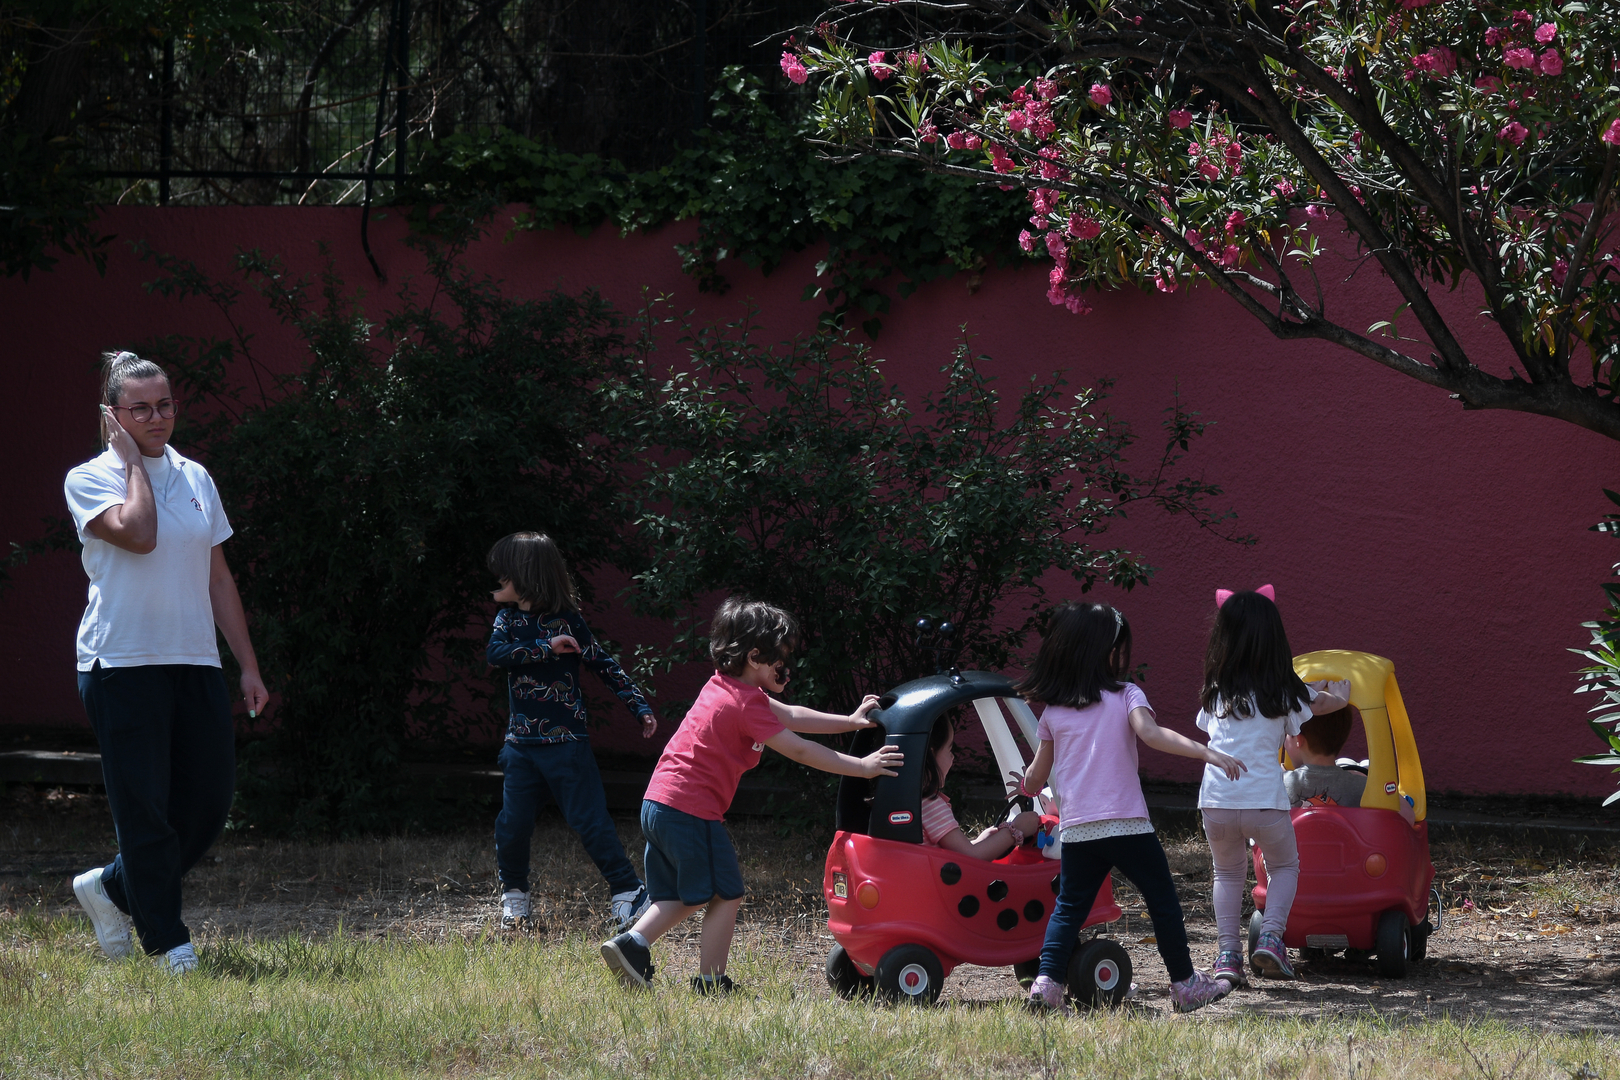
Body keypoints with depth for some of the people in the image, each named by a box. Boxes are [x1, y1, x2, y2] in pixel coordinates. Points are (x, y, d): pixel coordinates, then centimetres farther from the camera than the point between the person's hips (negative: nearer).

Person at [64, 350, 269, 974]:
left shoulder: (195, 479, 15)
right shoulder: (89, 479, -2)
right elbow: (137, 533, -22)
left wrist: (248, 664, 13)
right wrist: (132, 460, -9)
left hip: (197, 664, 6)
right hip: (122, 663, -6)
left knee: (210, 801, 3)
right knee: (145, 806, -3)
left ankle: (112, 888, 23)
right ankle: (168, 943, 6)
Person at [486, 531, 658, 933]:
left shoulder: (567, 622, -6)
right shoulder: (508, 618, 6)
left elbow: (605, 666, -3)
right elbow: (495, 652, -13)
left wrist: (641, 707, -8)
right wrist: (546, 648, -21)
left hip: (566, 739, -4)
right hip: (522, 744, 4)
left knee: (589, 819, -7)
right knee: (513, 823, 3)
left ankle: (628, 891, -1)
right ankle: (514, 894, 22)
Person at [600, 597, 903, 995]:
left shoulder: (726, 687, 16)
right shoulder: (746, 704, -14)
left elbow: (791, 716, 22)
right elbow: (799, 751, -13)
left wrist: (850, 721, 20)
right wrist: (861, 767, -8)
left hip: (657, 804, 9)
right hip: (693, 812, -9)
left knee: (687, 899, 18)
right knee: (726, 895, 2)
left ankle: (631, 944, 4)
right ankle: (710, 985, 5)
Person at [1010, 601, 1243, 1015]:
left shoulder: (1053, 710, 10)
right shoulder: (1126, 696, -2)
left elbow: (1037, 777, 15)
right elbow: (1150, 733, -22)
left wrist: (1024, 787, 38)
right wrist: (1206, 752, -27)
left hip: (1075, 829, 4)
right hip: (1126, 824, -3)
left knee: (1069, 907, 9)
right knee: (1162, 900, 9)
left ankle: (1047, 981, -8)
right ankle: (1185, 983, 13)